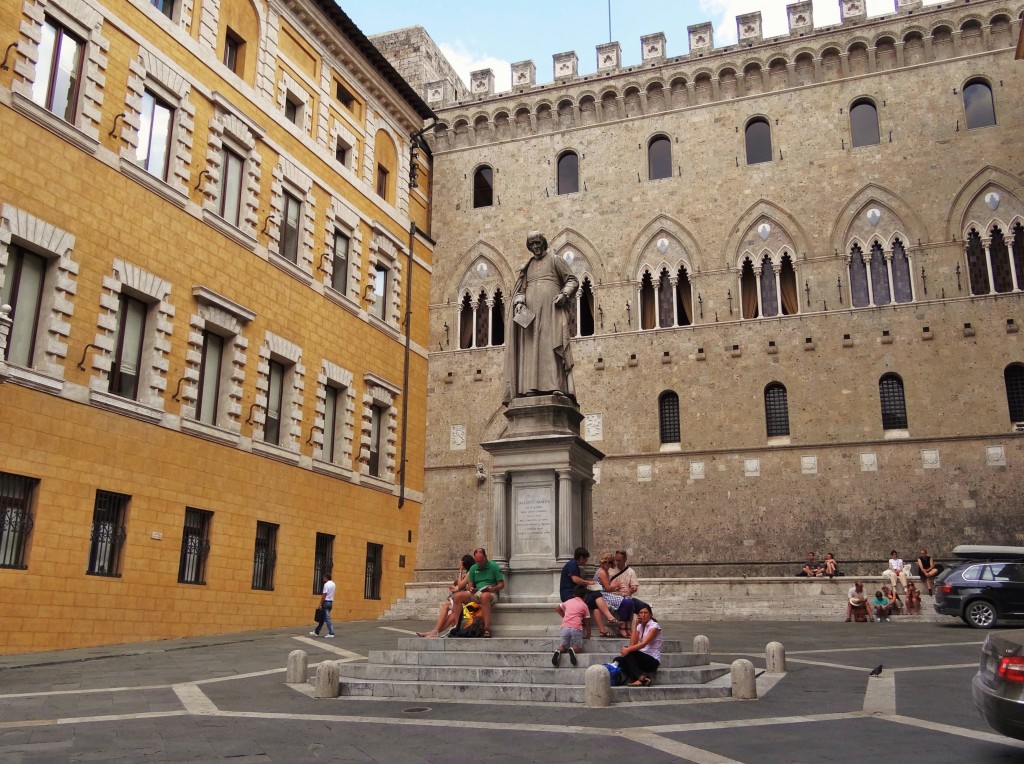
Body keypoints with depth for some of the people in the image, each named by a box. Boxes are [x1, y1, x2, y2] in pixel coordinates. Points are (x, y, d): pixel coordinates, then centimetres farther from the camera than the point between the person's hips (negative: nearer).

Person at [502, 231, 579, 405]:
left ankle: (557, 386, -25)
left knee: (552, 344, -16)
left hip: (551, 308, -4)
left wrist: (564, 294, -11)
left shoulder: (555, 261, 14)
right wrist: (519, 302, -3)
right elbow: (520, 290, 18)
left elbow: (573, 280, 8)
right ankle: (531, 388, -15)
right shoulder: (527, 268, 25)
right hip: (530, 312, 4)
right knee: (531, 348, -8)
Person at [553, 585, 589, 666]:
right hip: (576, 628, -3)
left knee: (562, 647, 12)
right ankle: (573, 650, -24)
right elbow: (587, 620, 9)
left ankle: (558, 651, -23)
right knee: (578, 648, 10)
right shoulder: (584, 605, 11)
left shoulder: (568, 601, 21)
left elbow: (559, 608, 35)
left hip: (565, 627, 3)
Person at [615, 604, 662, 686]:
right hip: (642, 658, 7)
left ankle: (641, 677, -23)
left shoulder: (654, 626, -9)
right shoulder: (639, 626, 11)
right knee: (618, 660, -10)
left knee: (629, 652, -27)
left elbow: (644, 644, -23)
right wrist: (635, 625, -5)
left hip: (653, 660, -7)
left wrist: (628, 650, -33)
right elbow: (632, 644, -3)